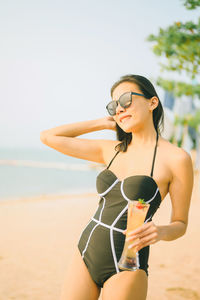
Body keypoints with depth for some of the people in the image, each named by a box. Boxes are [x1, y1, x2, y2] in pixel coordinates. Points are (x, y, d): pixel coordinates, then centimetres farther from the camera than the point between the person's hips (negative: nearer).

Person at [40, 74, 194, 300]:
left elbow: (180, 224, 0)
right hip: (85, 254, 5)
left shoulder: (177, 158, -7)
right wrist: (102, 123, 10)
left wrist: (159, 232, -21)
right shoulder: (111, 151, 7)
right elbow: (48, 137, 12)